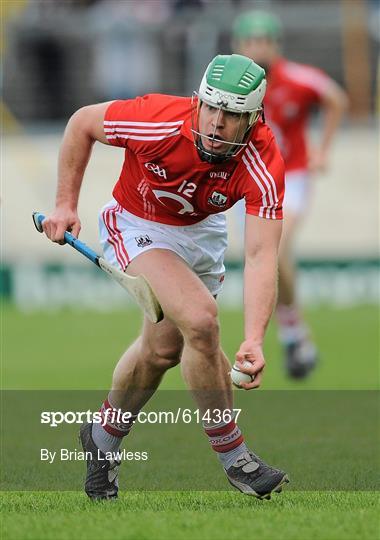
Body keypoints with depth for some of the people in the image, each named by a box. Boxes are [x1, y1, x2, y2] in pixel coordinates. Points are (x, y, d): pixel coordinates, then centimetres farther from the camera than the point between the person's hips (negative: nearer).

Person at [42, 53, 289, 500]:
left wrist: (253, 340, -49)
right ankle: (232, 456, -10)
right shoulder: (158, 121, -35)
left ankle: (104, 436, 44)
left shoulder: (263, 165, -31)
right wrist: (66, 204, -13)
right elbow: (82, 122, -15)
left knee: (164, 348, 18)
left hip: (202, 228, 4)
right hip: (137, 226, -4)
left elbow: (260, 255, -38)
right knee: (200, 318, -24)